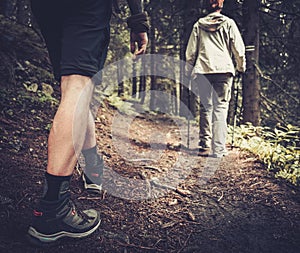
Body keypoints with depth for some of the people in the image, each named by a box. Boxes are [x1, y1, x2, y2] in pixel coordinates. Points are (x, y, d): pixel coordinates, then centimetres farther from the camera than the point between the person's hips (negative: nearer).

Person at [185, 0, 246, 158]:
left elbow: (190, 52, 11)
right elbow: (238, 48, 5)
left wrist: (189, 72, 18)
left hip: (202, 71, 2)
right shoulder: (228, 23, 8)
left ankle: (204, 144, 16)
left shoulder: (198, 25, 12)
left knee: (205, 107, 12)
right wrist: (241, 67, 19)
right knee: (220, 107, -3)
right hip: (223, 70, -2)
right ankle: (218, 149, -7)